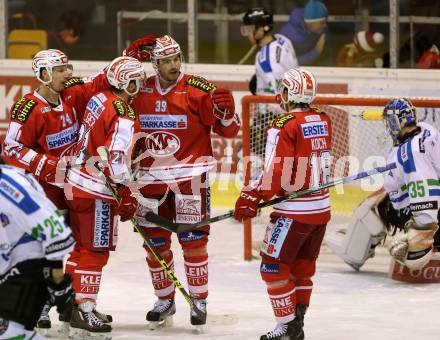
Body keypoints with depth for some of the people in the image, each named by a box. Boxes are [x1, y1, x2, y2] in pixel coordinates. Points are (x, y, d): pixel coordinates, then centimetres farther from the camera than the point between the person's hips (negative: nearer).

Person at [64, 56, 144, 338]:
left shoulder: (99, 99, 7)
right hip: (96, 193, -9)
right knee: (95, 252, -6)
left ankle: (81, 304, 26)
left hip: (76, 184, 9)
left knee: (87, 249, 18)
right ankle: (83, 314, -7)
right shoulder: (124, 117, -19)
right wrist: (125, 196, -15)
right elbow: (116, 160, -22)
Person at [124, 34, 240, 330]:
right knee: (155, 242, 9)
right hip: (151, 177, 4)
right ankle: (165, 300, 24)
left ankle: (199, 300, 6)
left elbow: (229, 129, -10)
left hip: (190, 175, -4)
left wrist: (225, 109, -29)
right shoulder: (140, 91, 5)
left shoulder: (198, 89, -9)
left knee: (193, 240, -5)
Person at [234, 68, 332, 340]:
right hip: (322, 207, 8)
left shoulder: (284, 126, -15)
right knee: (303, 266, 18)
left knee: (274, 266, 1)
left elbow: (276, 171, -19)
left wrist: (252, 198, -13)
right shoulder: (324, 121, 6)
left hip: (294, 211, -8)